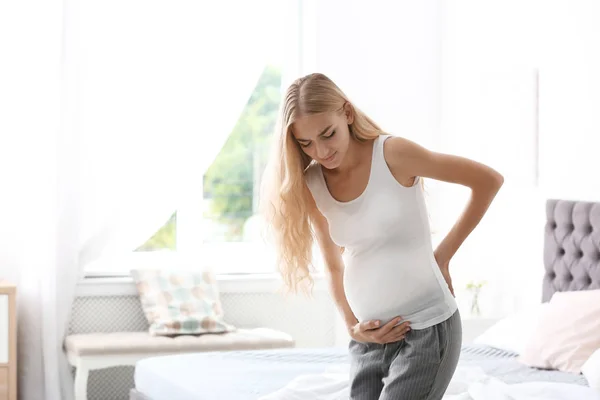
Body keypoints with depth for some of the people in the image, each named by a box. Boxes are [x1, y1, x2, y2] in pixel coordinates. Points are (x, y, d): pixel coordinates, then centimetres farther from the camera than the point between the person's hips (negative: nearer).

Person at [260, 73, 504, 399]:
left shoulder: (392, 154, -13)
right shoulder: (310, 185, 1)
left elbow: (489, 180, -6)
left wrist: (444, 253, -4)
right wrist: (352, 325, 0)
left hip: (428, 329, -5)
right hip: (369, 338, 5)